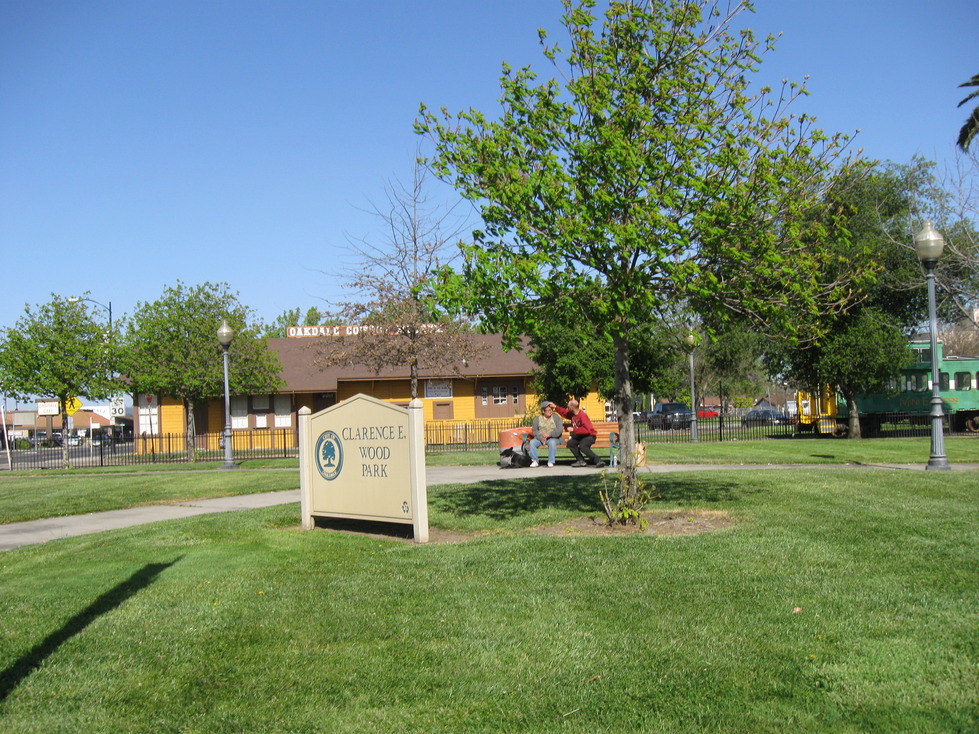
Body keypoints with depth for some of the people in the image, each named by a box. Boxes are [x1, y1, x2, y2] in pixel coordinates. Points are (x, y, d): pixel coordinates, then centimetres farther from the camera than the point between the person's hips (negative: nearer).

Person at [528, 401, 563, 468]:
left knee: (552, 442, -37)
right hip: (540, 438, 3)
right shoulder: (537, 419, 8)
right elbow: (534, 430, 2)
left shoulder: (555, 417, 0)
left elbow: (560, 429, -11)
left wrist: (550, 434, -23)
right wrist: (540, 437, -18)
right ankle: (535, 461, -12)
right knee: (532, 442, -24)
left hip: (554, 438, -3)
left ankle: (551, 462, -26)